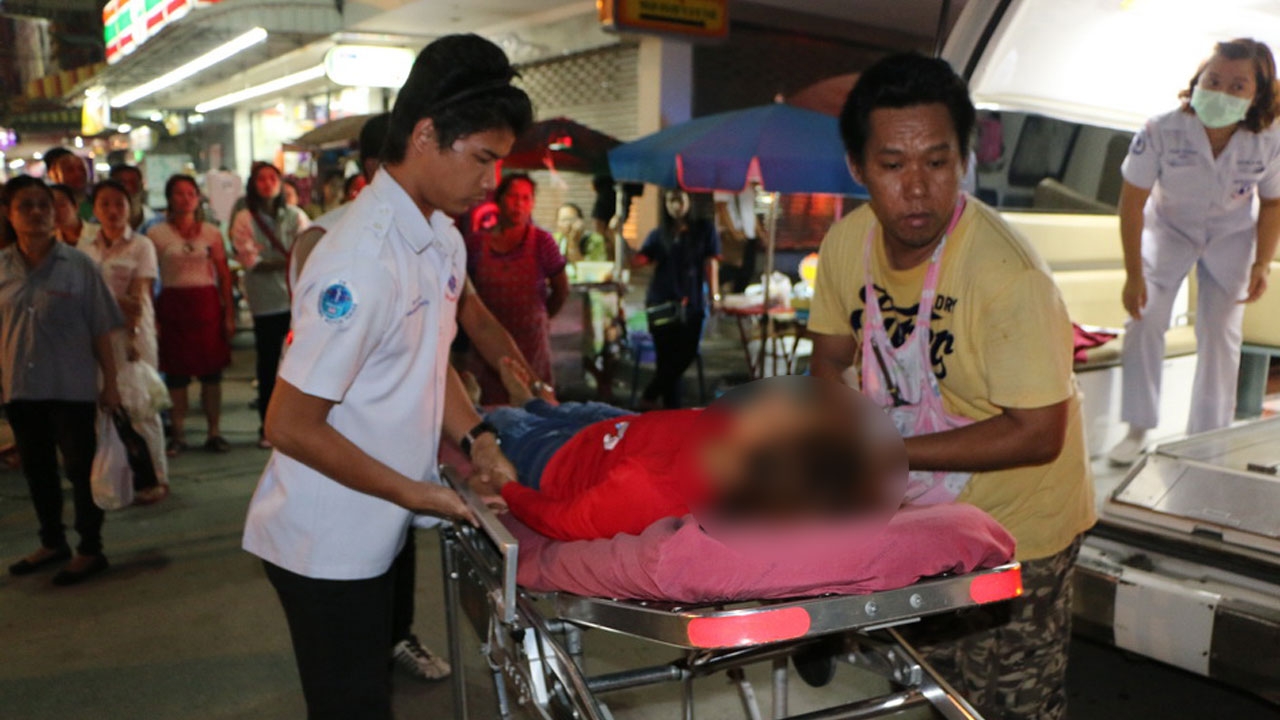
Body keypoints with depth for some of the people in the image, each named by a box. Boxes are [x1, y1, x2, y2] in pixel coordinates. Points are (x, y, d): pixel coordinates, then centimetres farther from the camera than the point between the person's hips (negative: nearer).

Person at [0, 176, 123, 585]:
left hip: (72, 388, -4)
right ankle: (52, 543, 33)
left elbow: (101, 332, -6)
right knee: (37, 470, 16)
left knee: (81, 470, 4)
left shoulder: (78, 266, -8)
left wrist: (110, 384, -6)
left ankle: (90, 550, 16)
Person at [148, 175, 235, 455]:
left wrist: (229, 313, 3)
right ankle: (178, 434, 12)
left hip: (207, 304, 1)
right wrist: (151, 317, -3)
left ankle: (214, 432, 10)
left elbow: (224, 274, 8)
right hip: (173, 304, -1)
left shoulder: (212, 232, 9)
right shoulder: (157, 234, 4)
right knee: (176, 373, 2)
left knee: (212, 371, 1)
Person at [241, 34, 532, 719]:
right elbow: (291, 426, -23)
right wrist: (415, 493, -16)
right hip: (325, 544, -8)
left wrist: (476, 442, 0)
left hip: (373, 532, 8)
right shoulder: (363, 260, -26)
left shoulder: (444, 239, 2)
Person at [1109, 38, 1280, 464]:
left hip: (1230, 238, 1)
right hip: (1168, 229, -1)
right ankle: (1137, 431, 6)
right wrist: (1133, 274, -20)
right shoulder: (1161, 131, -31)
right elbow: (1132, 203, -22)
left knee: (1220, 335, 0)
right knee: (1144, 321, -8)